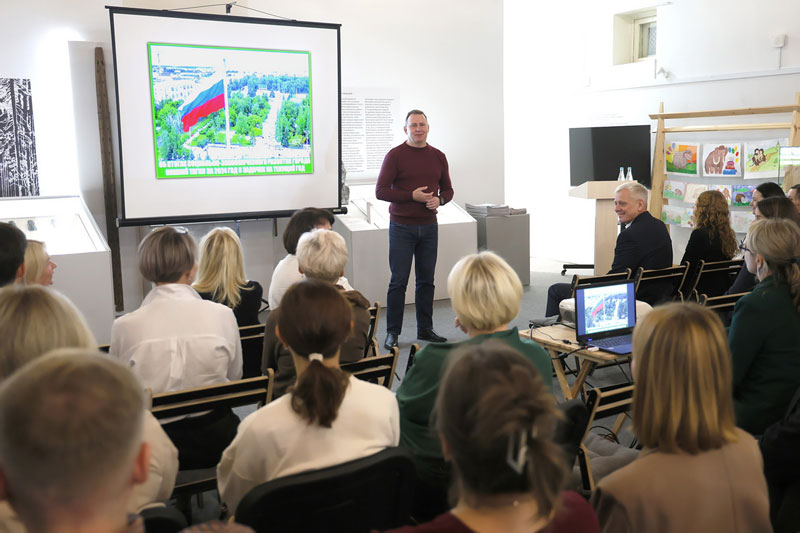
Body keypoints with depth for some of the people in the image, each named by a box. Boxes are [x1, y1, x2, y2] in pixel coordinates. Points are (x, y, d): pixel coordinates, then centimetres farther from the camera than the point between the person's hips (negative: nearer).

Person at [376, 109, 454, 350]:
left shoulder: (438, 156, 9)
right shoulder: (395, 155, -5)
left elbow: (448, 189, 15)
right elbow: (381, 191, -9)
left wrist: (439, 200, -8)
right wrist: (412, 196, -17)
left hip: (429, 227, 4)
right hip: (402, 227, -4)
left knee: (426, 280, 9)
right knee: (399, 280, -2)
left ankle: (425, 329, 19)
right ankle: (392, 332, 6)